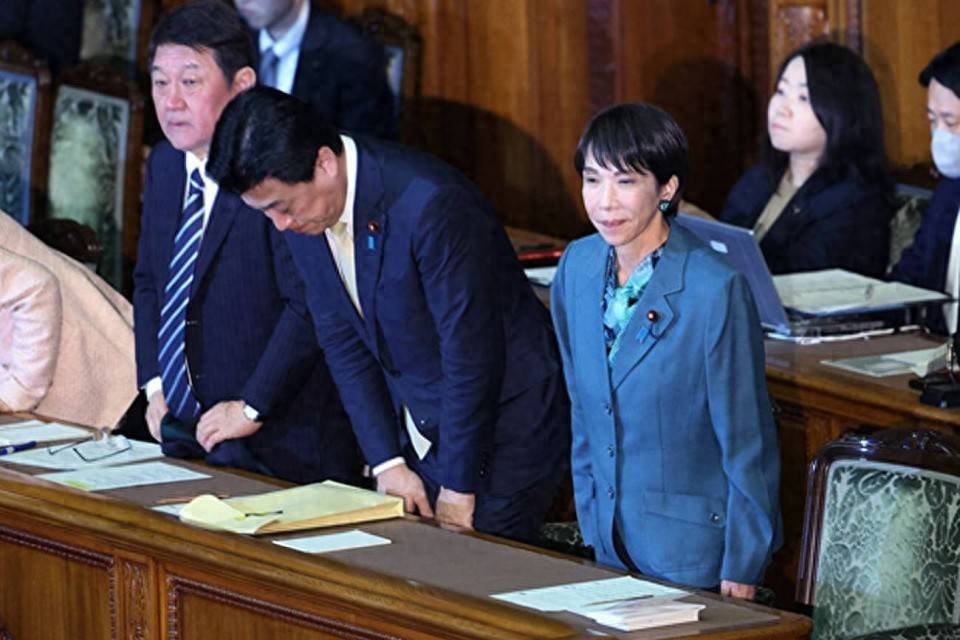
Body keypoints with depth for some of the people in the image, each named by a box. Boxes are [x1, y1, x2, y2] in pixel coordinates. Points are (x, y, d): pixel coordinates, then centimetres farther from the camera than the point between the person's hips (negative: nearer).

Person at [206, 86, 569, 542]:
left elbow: (470, 349, -22)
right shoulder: (301, 211, -3)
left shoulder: (431, 203, -27)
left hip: (503, 431, -7)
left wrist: (457, 489, -16)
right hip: (420, 435, 7)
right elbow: (342, 340, 4)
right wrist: (387, 463, -2)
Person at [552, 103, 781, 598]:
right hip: (612, 541, 6)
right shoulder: (578, 267, 0)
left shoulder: (717, 291, -20)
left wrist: (741, 571, -11)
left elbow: (747, 441, -13)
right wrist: (591, 526, 11)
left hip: (694, 551, -6)